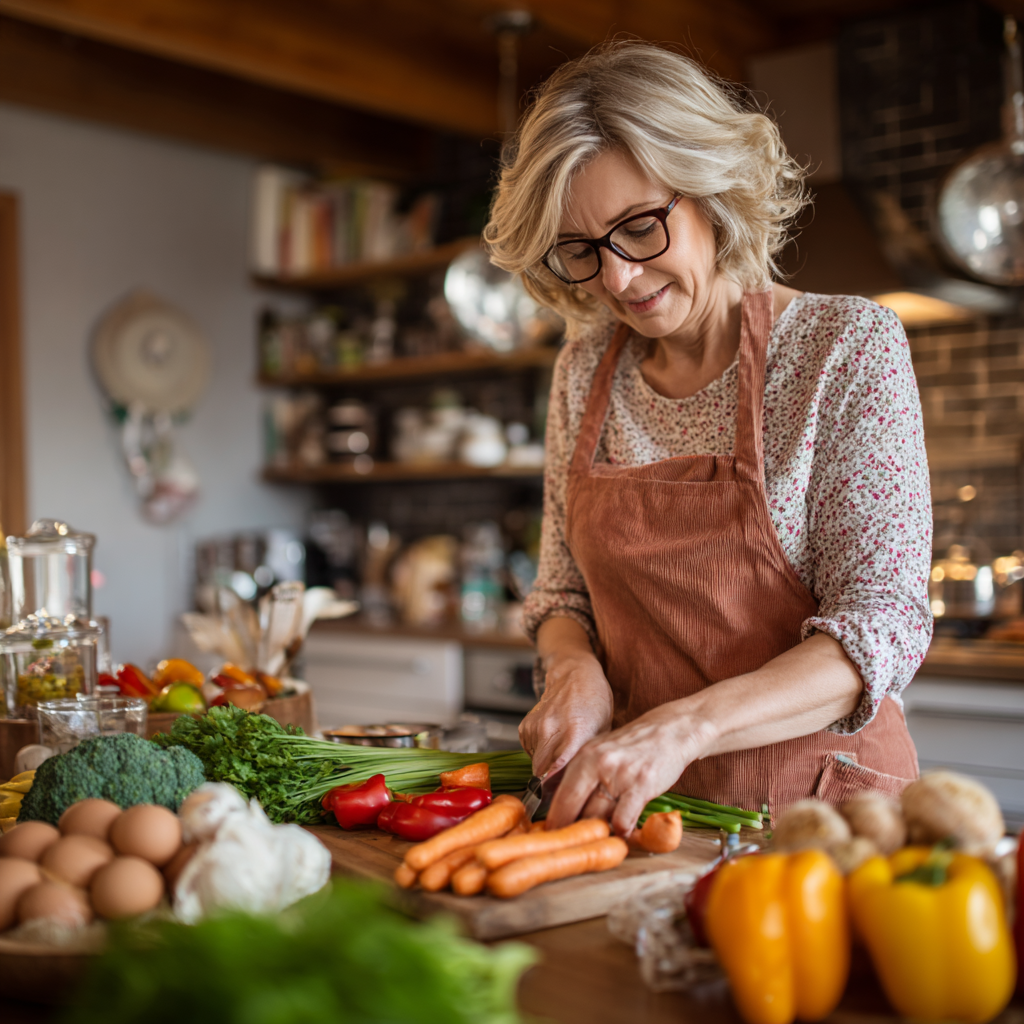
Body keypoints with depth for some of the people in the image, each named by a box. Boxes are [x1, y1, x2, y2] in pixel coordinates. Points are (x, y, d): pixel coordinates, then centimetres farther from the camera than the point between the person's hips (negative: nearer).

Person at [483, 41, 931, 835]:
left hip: (817, 802, -3)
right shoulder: (586, 367, 7)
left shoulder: (847, 346, -6)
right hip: (635, 809, 4)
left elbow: (881, 627, -12)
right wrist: (574, 667, -9)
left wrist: (683, 727, -26)